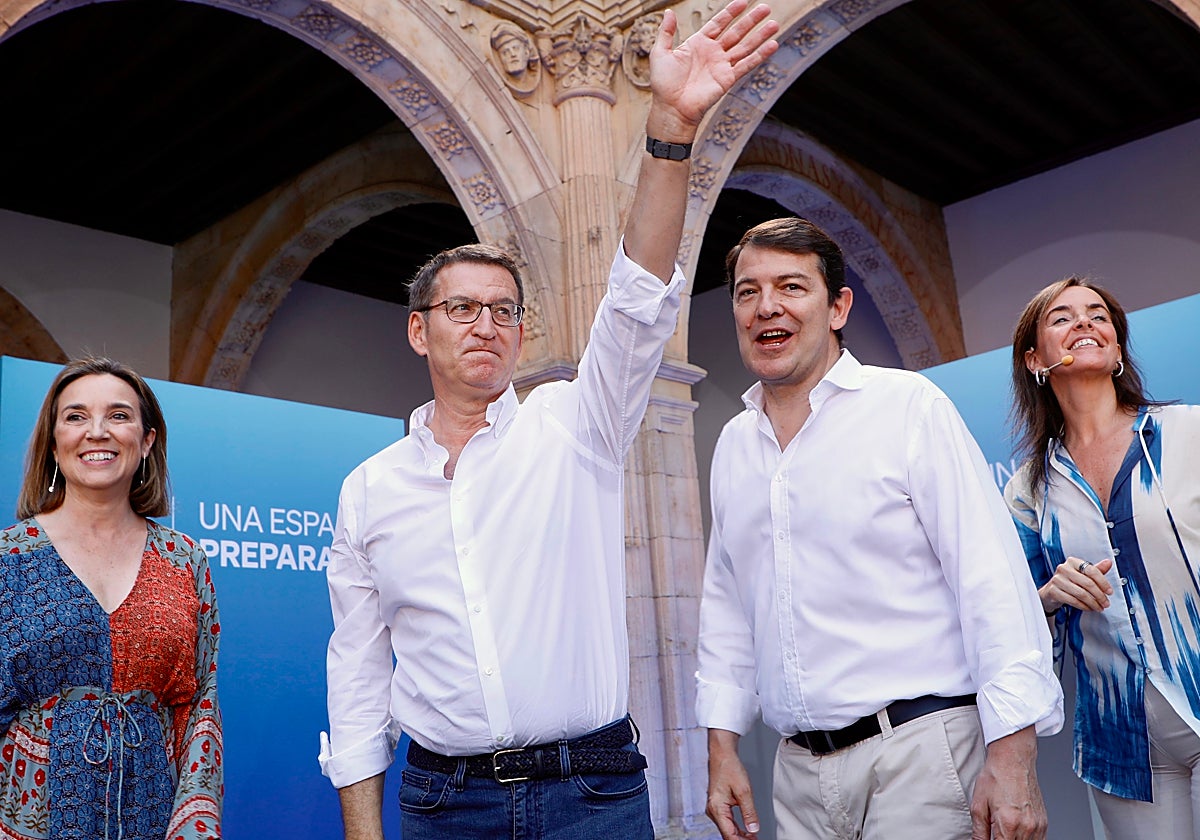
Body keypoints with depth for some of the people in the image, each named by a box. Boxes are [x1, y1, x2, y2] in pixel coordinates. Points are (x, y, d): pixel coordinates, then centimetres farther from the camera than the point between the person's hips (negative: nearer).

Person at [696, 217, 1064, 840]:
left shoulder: (908, 406, -7)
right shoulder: (732, 445, 9)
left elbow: (993, 582, -12)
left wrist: (1011, 755, -17)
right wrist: (722, 747, 11)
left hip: (918, 749, -5)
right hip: (799, 769, 5)